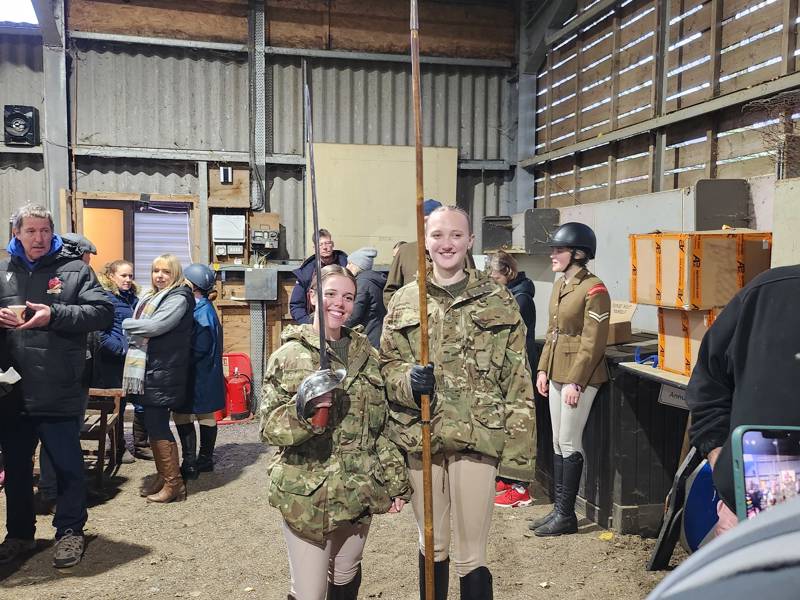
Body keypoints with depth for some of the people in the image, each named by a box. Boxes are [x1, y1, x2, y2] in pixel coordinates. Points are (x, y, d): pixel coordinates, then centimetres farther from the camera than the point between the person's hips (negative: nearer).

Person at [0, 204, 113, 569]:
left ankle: (70, 531, 19)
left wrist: (55, 315, -17)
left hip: (59, 394, -4)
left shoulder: (74, 271, 1)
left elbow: (102, 312, -8)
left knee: (68, 465, 3)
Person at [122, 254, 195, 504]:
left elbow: (155, 325, -21)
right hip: (147, 370, 9)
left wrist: (128, 324, -6)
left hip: (163, 372, -9)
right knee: (154, 425, 13)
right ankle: (162, 476, 24)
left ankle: (173, 483, 3)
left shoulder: (178, 298, -9)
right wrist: (134, 329, -9)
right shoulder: (150, 297, 19)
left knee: (158, 427, -6)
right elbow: (143, 326, 14)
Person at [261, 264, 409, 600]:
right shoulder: (289, 355, -7)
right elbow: (269, 428, -10)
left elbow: (381, 426, 12)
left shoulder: (367, 355, 6)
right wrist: (304, 408, -29)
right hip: (307, 496, -4)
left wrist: (395, 482, 9)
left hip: (359, 494, 4)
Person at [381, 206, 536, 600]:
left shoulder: (498, 301, -1)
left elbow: (517, 381, -2)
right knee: (432, 546, 19)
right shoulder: (404, 300, 4)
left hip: (477, 438, -2)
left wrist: (519, 452, -6)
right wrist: (409, 378, -16)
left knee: (471, 554, 5)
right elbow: (386, 365, 8)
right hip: (420, 437, 3)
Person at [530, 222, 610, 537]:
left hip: (579, 377, -9)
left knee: (569, 443, -2)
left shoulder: (594, 289, -15)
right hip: (556, 374, 9)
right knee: (558, 442, 13)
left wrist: (575, 381, -19)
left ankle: (566, 515, 10)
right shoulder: (559, 285, 12)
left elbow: (593, 342, -17)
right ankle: (558, 509, 23)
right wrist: (543, 369, 12)